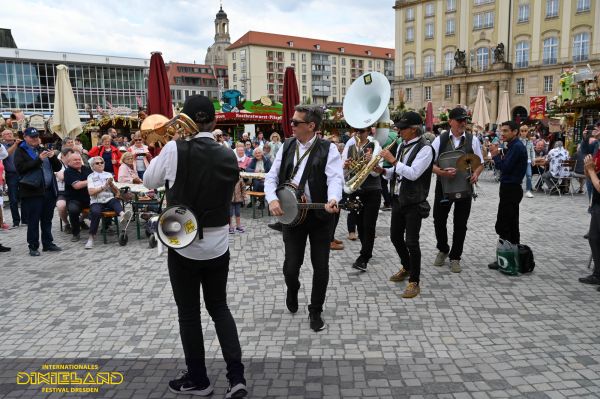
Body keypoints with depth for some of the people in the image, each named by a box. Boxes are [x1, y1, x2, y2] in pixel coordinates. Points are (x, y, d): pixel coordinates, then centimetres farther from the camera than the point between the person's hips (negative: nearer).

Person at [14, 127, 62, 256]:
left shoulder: (43, 150, 16)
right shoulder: (20, 151, 2)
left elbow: (58, 167, 13)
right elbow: (20, 168, -13)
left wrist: (52, 157, -6)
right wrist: (39, 159, -19)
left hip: (49, 191, 4)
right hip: (32, 192, -4)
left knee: (47, 219, 11)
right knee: (33, 220, 0)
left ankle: (48, 243, 20)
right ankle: (33, 246, 8)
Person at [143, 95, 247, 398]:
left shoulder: (174, 149, -13)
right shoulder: (228, 156, -2)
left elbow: (149, 181, 3)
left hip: (183, 244, -3)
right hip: (218, 244, 3)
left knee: (188, 313, 12)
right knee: (219, 308, 18)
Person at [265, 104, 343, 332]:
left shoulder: (328, 149, -6)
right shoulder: (286, 147, 6)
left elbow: (335, 178, -19)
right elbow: (271, 177, 6)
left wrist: (333, 199, -40)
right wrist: (272, 199, -13)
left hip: (320, 215, -2)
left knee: (321, 267, 5)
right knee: (291, 265, 5)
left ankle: (315, 311, 27)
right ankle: (292, 290, 41)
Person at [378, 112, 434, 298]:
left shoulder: (425, 148, -14)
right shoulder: (403, 145, 10)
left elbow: (413, 173, -25)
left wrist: (393, 160, -21)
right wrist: (383, 171, -3)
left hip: (414, 202, -8)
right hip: (398, 199, 8)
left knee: (411, 241, -4)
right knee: (395, 236, 16)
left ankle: (414, 282, 10)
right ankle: (406, 267, 39)